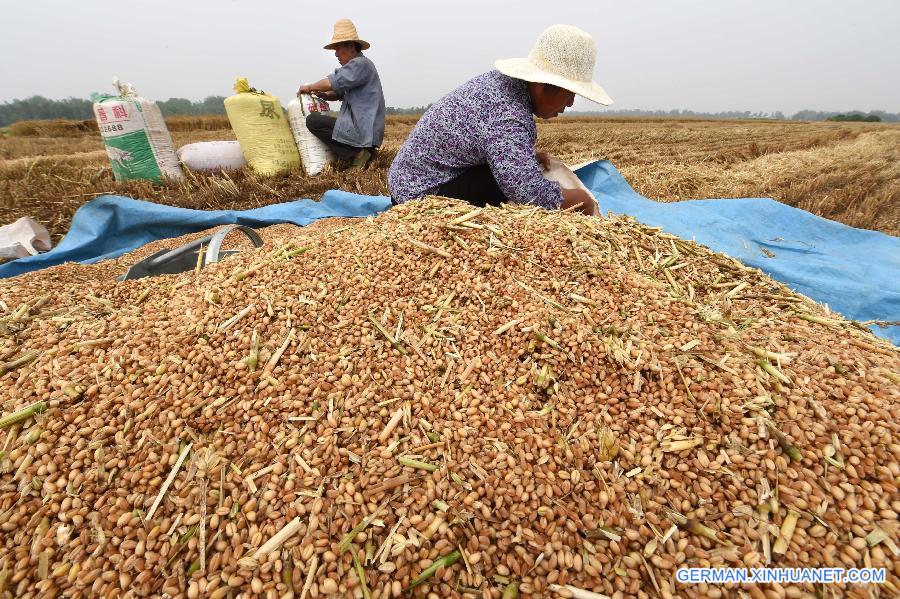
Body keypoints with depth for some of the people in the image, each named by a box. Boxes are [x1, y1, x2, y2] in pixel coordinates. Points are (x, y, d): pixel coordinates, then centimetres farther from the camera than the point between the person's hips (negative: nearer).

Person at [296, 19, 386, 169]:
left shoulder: (361, 64, -10)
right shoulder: (356, 66, 21)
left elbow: (334, 82, -18)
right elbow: (340, 92, 23)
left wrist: (309, 87, -3)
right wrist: (324, 95, 3)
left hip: (363, 131, -10)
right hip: (367, 130, 10)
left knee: (313, 120, -13)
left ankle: (356, 154, -14)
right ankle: (362, 151, 11)